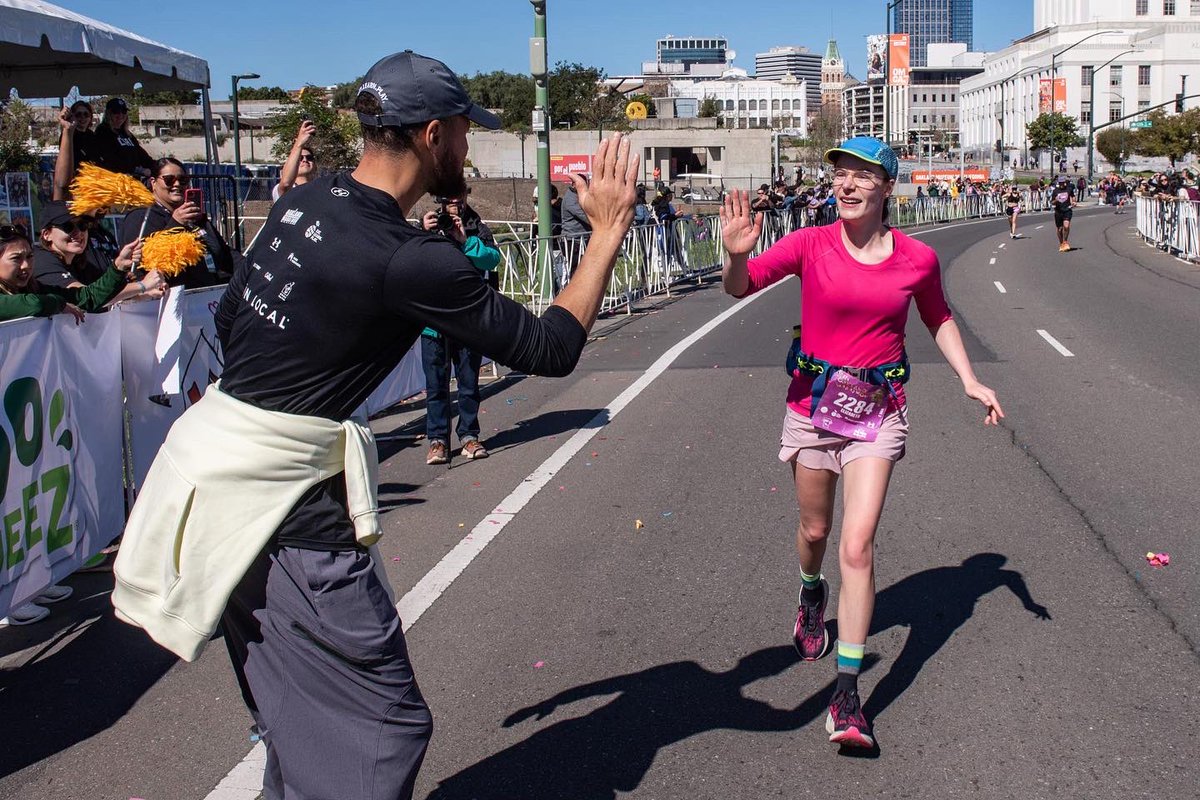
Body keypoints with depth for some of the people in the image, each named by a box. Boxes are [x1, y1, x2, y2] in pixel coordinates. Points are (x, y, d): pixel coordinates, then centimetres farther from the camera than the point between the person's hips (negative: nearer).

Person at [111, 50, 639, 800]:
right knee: (385, 726, -1)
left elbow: (230, 316, 17)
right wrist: (609, 229, -6)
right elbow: (550, 347, -14)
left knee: (295, 711, 24)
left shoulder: (303, 202, 5)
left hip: (217, 449, 10)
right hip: (281, 498, -9)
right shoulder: (413, 261, -20)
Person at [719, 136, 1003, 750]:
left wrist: (969, 380, 6)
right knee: (814, 530, 17)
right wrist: (736, 255, -34)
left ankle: (847, 697, -6)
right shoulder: (810, 244, -7)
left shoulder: (917, 259, -3)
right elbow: (739, 288, -12)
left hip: (877, 412, -1)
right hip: (813, 405, 1)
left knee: (857, 546, -12)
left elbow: (938, 318, 15)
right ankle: (811, 593, 55)